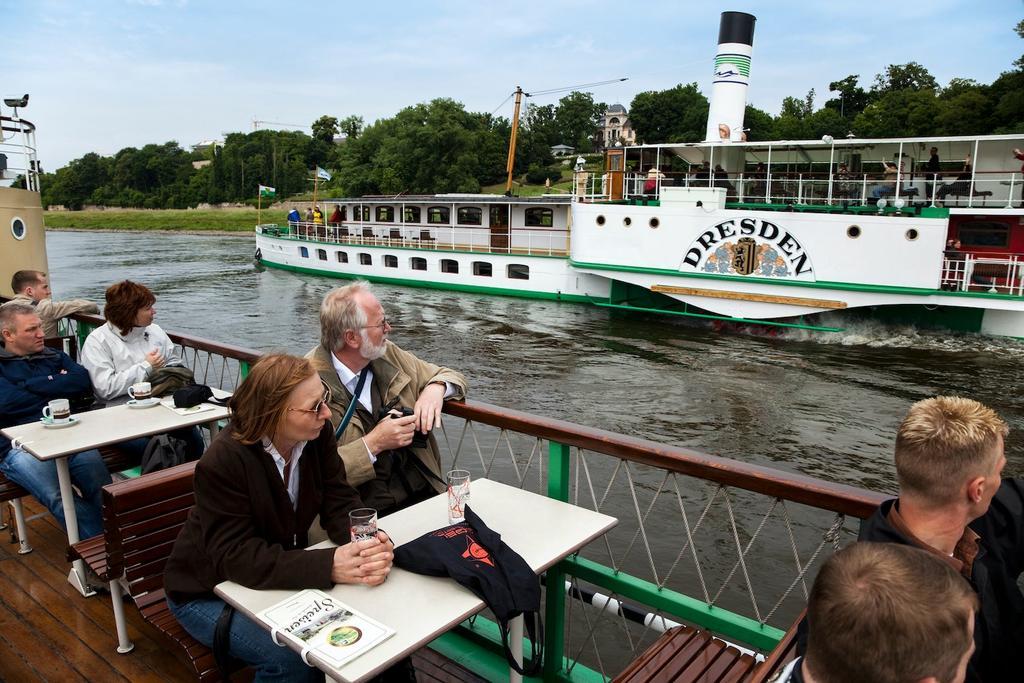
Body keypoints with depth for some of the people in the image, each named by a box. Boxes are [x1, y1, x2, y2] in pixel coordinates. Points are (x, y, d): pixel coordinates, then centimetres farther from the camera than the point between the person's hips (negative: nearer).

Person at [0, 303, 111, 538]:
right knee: (60, 497, -31)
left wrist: (31, 385, 4)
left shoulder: (54, 357, 24)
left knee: (103, 488, -26)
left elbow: (83, 382, 6)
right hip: (20, 446, -3)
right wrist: (58, 387, 5)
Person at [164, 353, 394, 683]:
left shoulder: (317, 434, -13)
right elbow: (236, 557, -33)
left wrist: (371, 544, -34)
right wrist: (328, 565, -44)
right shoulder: (222, 462, -30)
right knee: (291, 656, -27)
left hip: (280, 574, 5)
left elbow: (339, 501, -11)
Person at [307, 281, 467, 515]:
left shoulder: (387, 354, 6)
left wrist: (435, 389, -3)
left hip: (425, 493, 6)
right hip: (365, 512, -5)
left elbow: (451, 376, 19)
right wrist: (373, 444, -17)